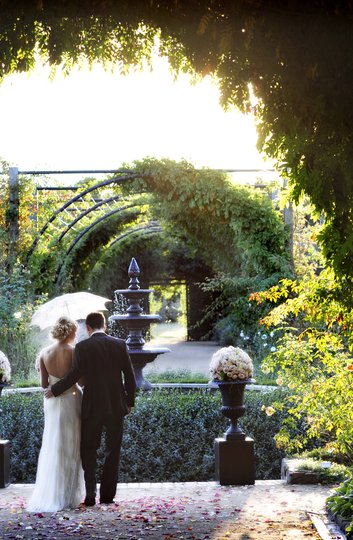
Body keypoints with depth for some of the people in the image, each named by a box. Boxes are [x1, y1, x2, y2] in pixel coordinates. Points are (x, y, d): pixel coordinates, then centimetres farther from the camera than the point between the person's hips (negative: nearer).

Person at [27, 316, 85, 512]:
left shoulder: (43, 353, -1)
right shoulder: (74, 352, -12)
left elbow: (44, 384, 2)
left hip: (52, 402, 4)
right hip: (72, 399, -4)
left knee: (52, 447, 13)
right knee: (70, 448, 5)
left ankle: (49, 495, 13)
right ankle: (68, 495, 7)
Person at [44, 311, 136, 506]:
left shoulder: (82, 347, -7)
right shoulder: (120, 344, 0)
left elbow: (74, 375, -12)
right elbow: (129, 376, 1)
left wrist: (54, 390, 3)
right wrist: (130, 401, 12)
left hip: (92, 407, -2)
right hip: (116, 405, 2)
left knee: (89, 450, 10)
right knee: (112, 450, 11)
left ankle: (90, 495, 3)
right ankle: (107, 495, 10)